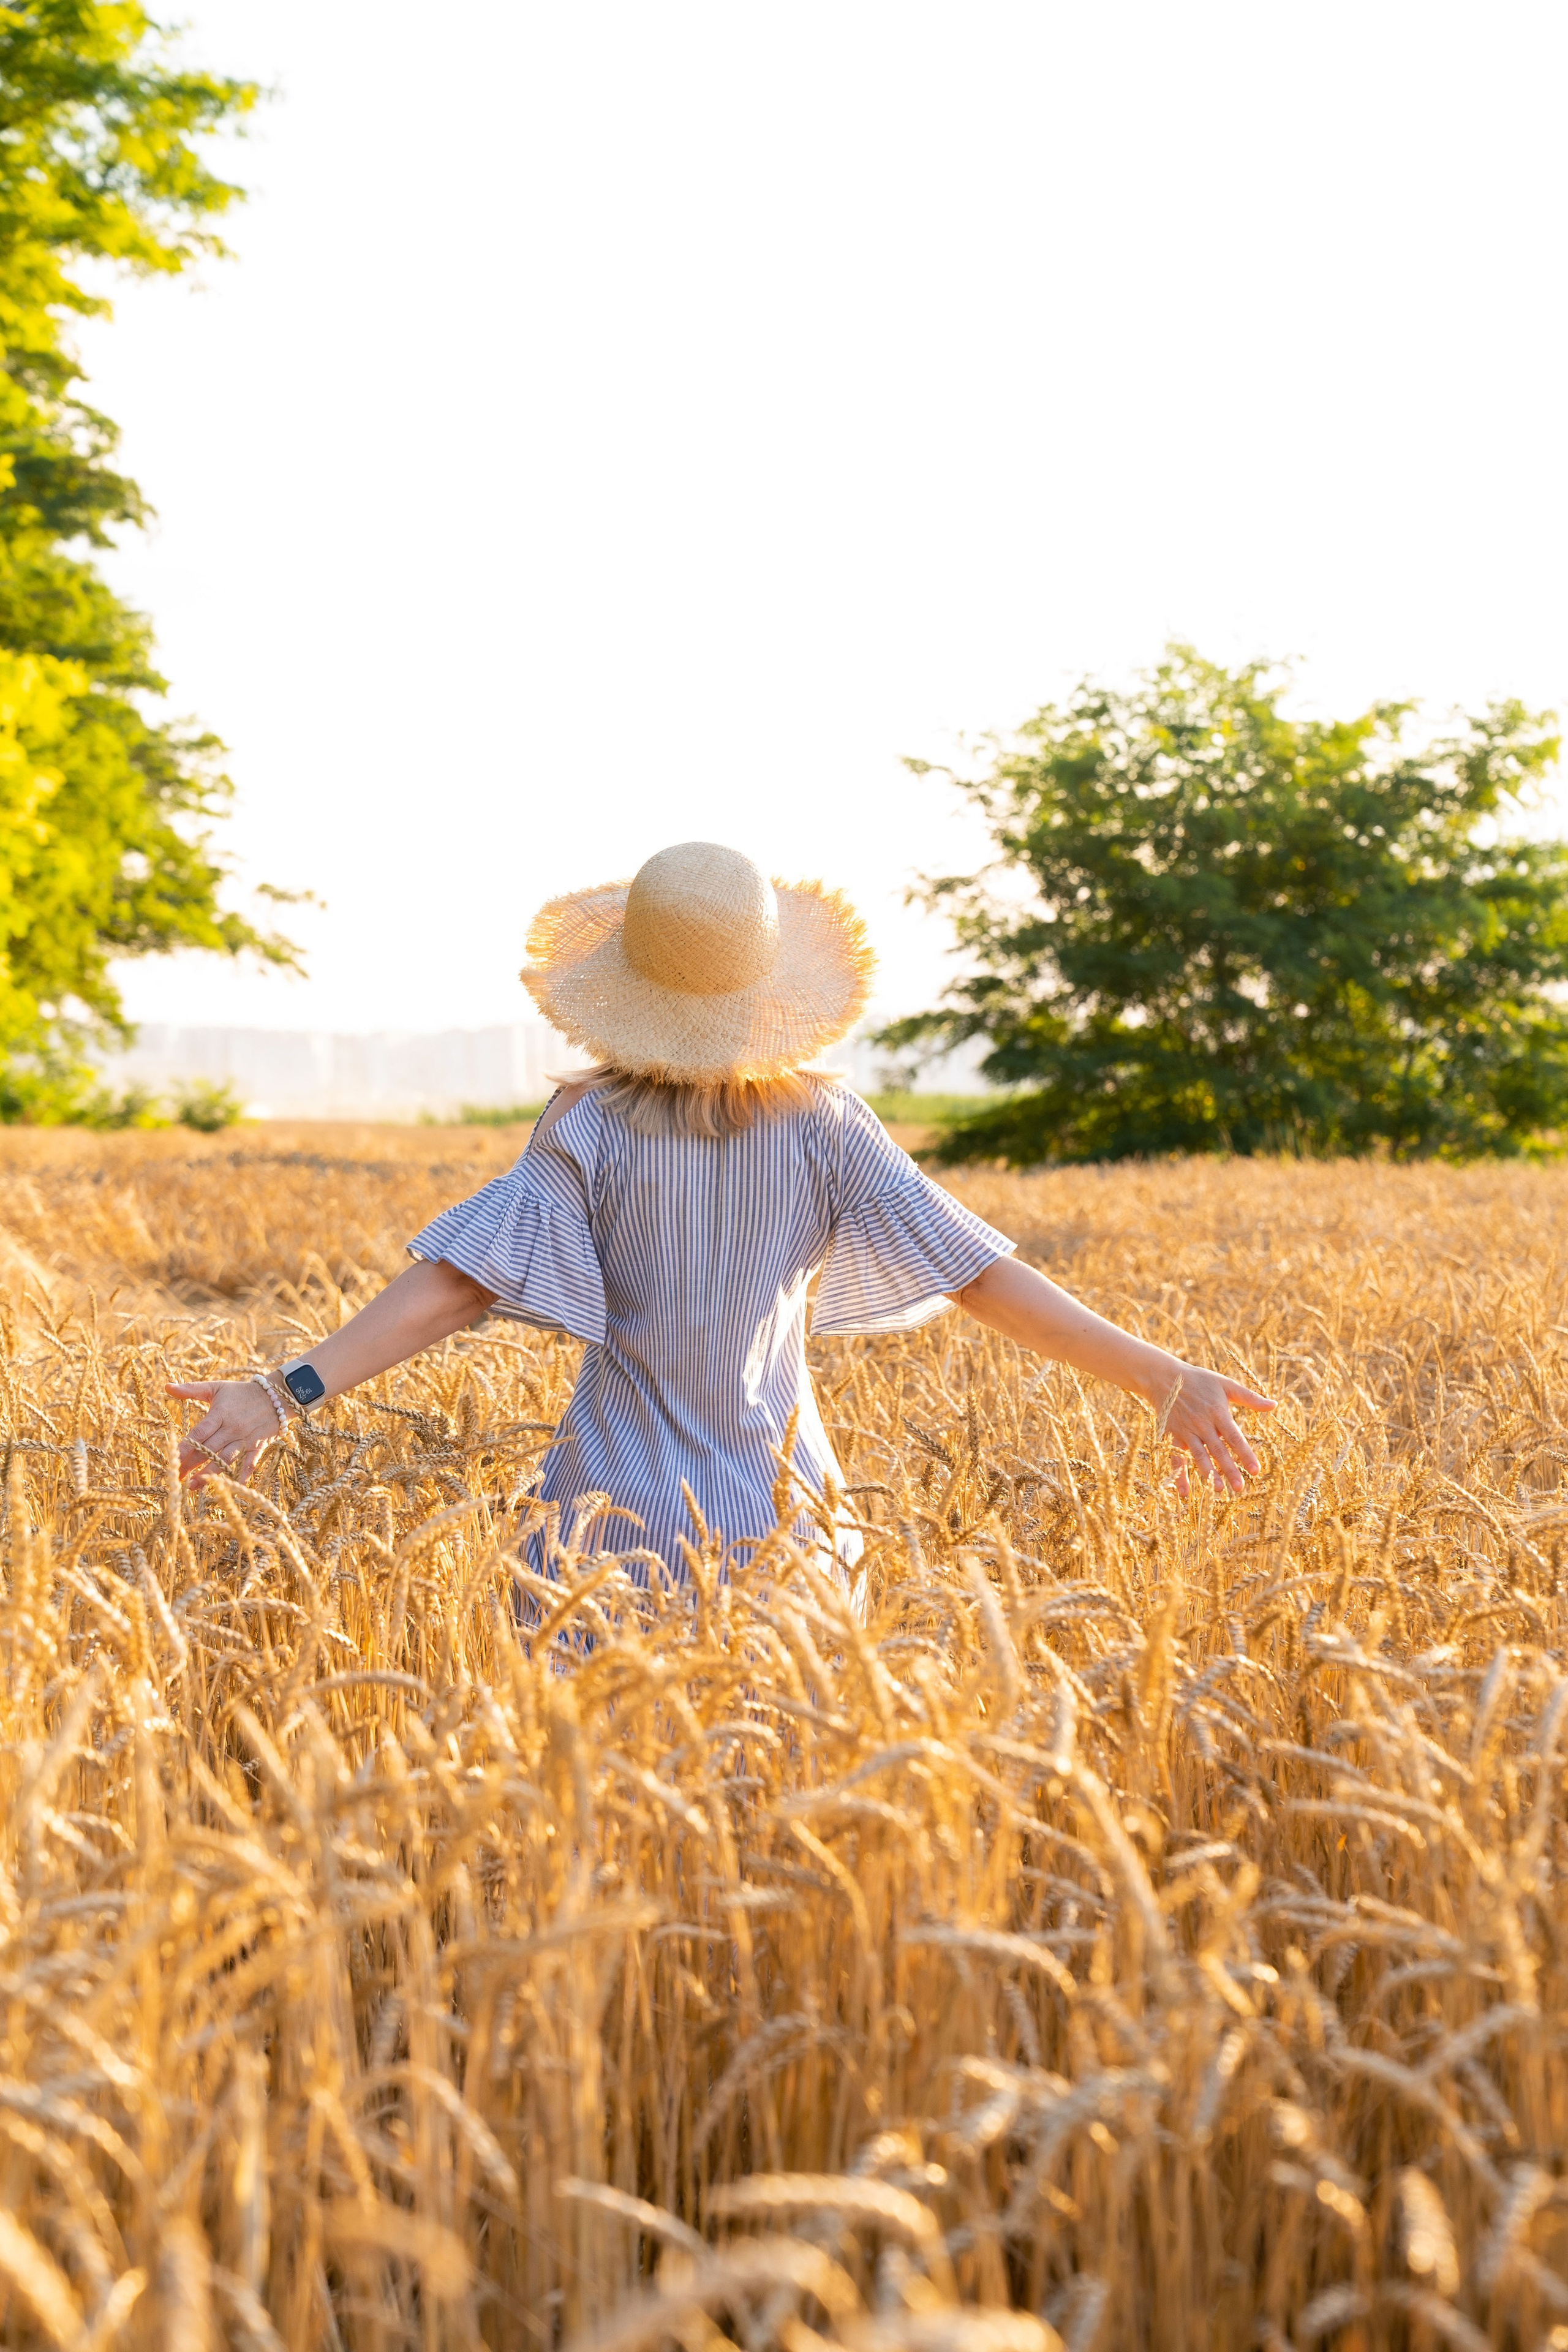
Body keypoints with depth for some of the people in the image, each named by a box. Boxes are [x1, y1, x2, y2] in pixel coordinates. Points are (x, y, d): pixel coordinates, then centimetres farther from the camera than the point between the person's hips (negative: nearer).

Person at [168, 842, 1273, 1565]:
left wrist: (288, 1390, -21)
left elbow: (457, 1283, -18)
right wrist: (1164, 1376, -8)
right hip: (777, 1515, 1)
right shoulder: (822, 1125, -7)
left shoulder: (591, 1127, -10)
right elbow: (981, 1270, -10)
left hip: (621, 1514, -1)